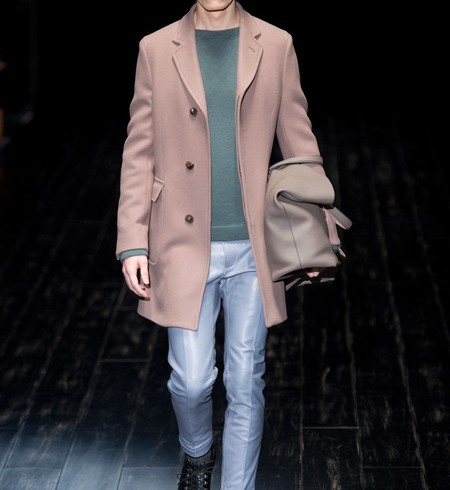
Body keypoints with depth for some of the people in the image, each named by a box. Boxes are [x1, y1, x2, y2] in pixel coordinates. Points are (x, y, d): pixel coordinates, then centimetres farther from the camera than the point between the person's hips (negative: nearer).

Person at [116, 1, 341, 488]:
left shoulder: (276, 46, 3)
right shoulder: (157, 49, 2)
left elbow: (300, 144, 5)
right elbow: (139, 152, 2)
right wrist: (132, 243, -3)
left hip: (253, 247, 1)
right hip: (185, 245, 0)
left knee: (245, 383, 5)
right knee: (191, 380, 1)